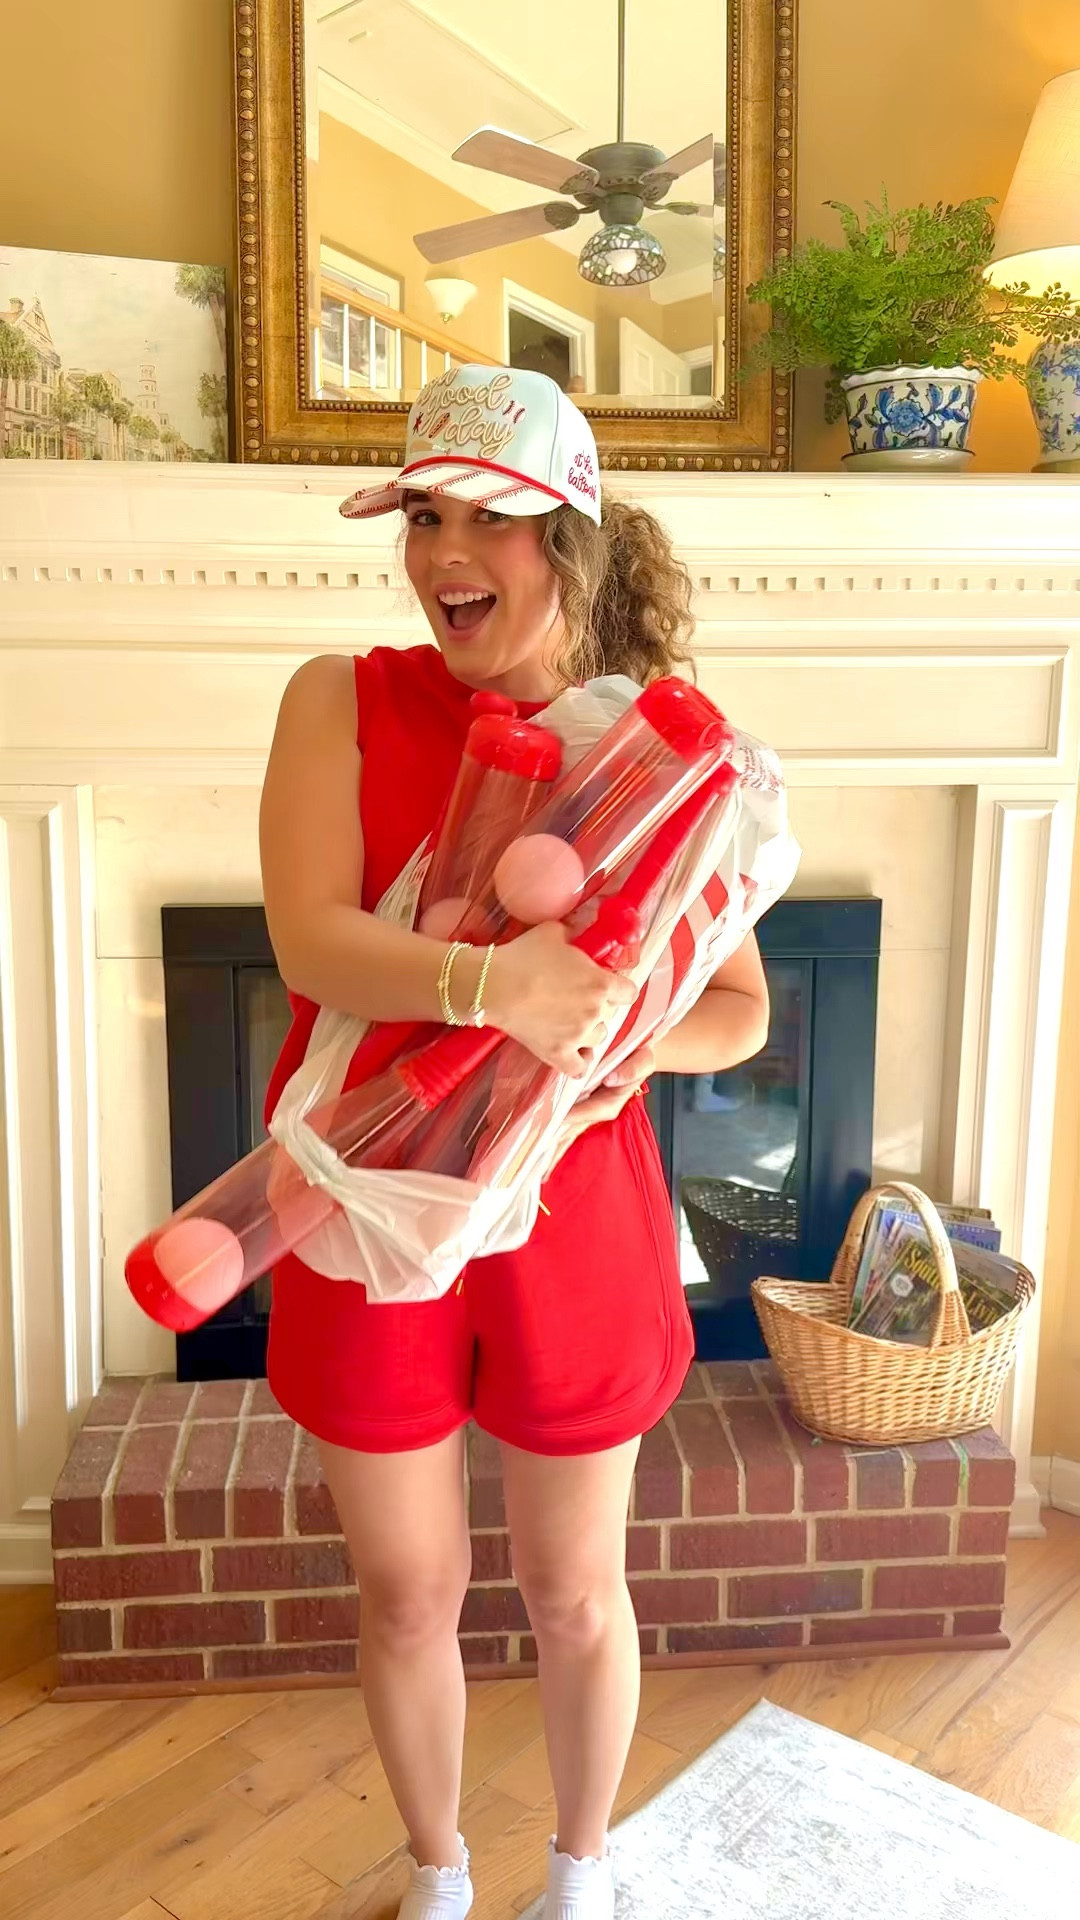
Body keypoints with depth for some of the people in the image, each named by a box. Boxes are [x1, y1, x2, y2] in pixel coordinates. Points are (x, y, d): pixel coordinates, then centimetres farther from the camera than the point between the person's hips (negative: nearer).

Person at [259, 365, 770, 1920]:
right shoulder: (343, 701, -6)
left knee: (575, 1592, 18)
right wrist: (496, 984, -36)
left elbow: (741, 1005, 1)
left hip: (572, 1211, 0)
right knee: (408, 1593, 18)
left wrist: (636, 1035, -20)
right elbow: (311, 942, -20)